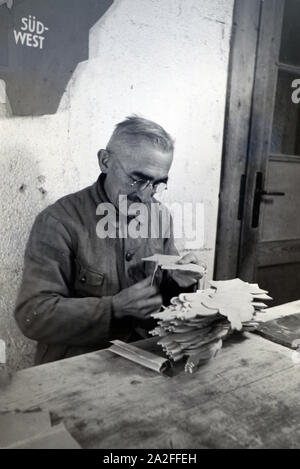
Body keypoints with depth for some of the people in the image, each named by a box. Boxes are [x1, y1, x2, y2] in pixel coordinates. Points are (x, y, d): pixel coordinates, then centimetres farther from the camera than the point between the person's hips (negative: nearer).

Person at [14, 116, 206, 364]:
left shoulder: (159, 214, 3)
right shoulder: (59, 221, -15)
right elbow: (33, 314, -19)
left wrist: (181, 281, -9)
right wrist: (117, 306, -25)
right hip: (77, 365, -5)